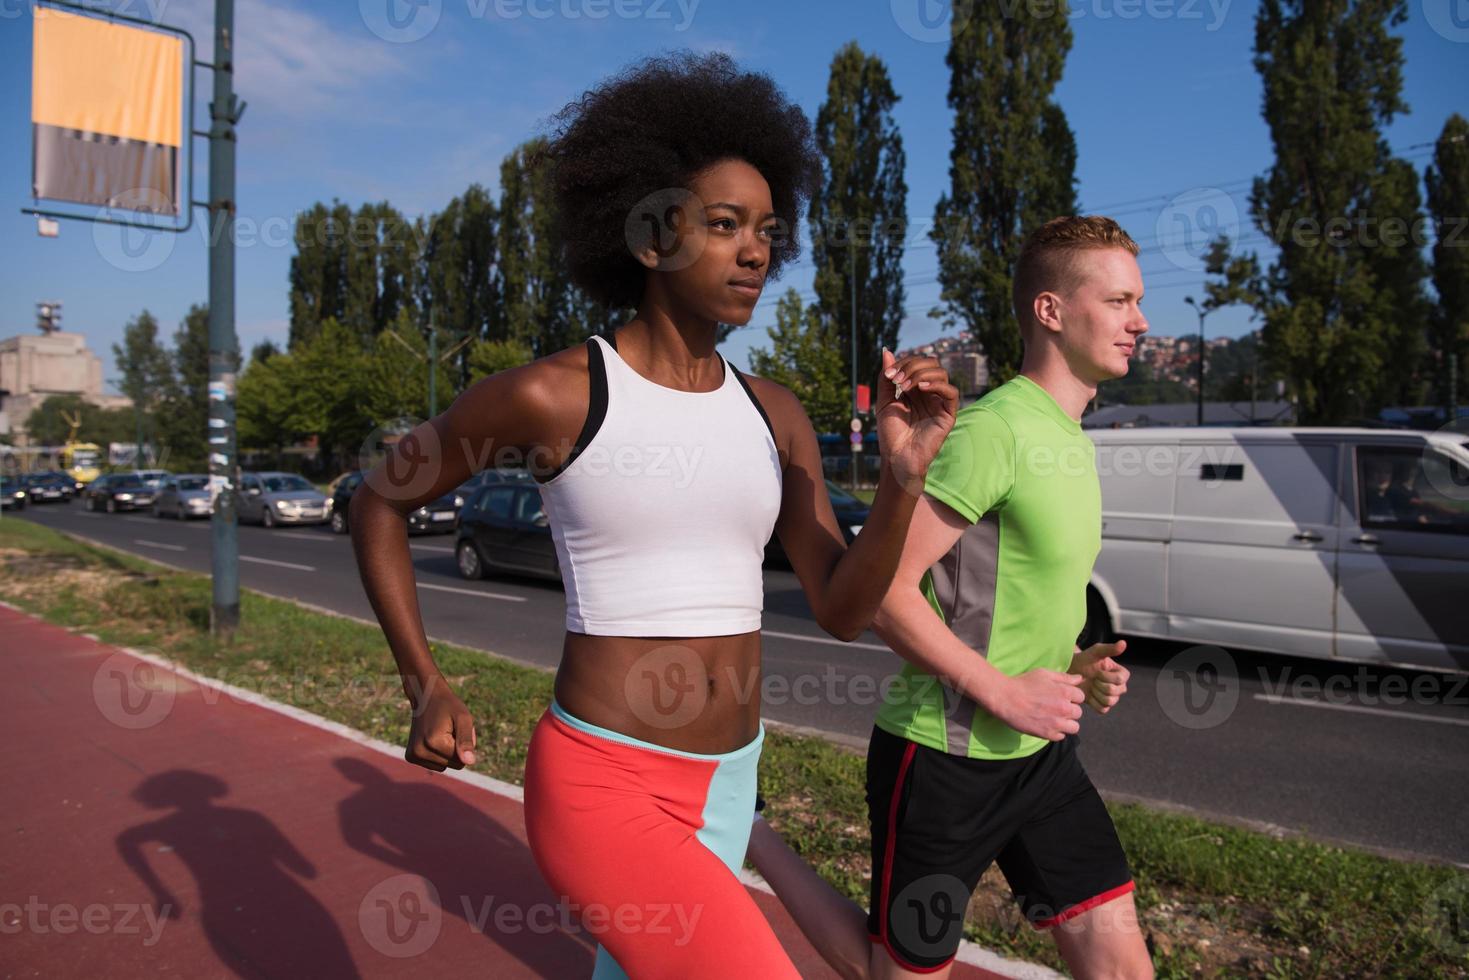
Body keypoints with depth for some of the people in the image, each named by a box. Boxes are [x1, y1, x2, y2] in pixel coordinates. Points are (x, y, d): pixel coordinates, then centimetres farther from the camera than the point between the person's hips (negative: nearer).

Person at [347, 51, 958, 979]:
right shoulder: (551, 394, -13)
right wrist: (425, 687, -4)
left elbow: (842, 612, -2)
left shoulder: (775, 415, 2)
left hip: (725, 784, 6)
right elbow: (379, 499, 1)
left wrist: (903, 478, -19)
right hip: (601, 786, -6)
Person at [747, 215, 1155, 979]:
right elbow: (883, 589, -24)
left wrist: (1077, 664, 4)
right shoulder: (993, 430, -21)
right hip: (944, 758, -8)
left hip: (1040, 752, 8)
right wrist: (1004, 693, -20)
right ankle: (751, 841, 26)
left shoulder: (1074, 443, 9)